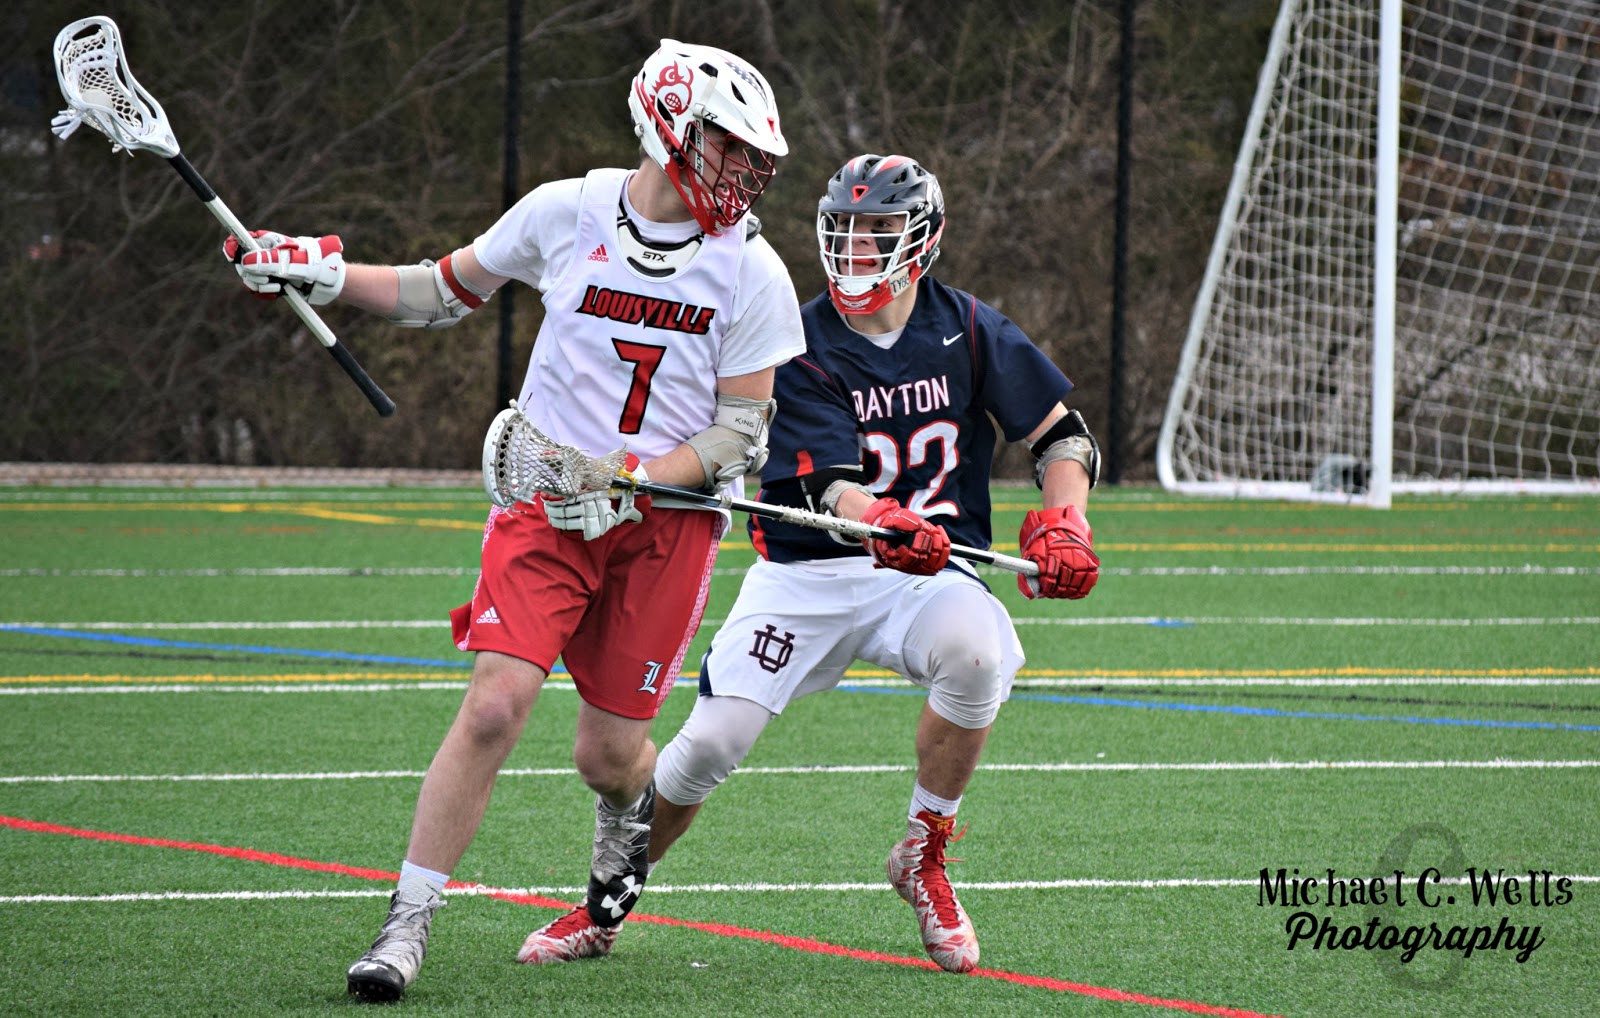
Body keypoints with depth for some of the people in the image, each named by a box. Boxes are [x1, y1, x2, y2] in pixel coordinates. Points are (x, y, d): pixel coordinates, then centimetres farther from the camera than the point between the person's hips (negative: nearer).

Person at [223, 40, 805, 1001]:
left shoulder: (752, 274, -5)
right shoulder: (567, 213, -3)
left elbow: (742, 435, -4)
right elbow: (449, 290, 13)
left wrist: (631, 479, -18)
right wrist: (327, 272, 0)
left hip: (666, 523, 0)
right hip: (546, 500, 0)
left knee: (611, 754, 2)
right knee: (496, 706, -17)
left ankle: (625, 847, 41)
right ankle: (407, 927, -10)